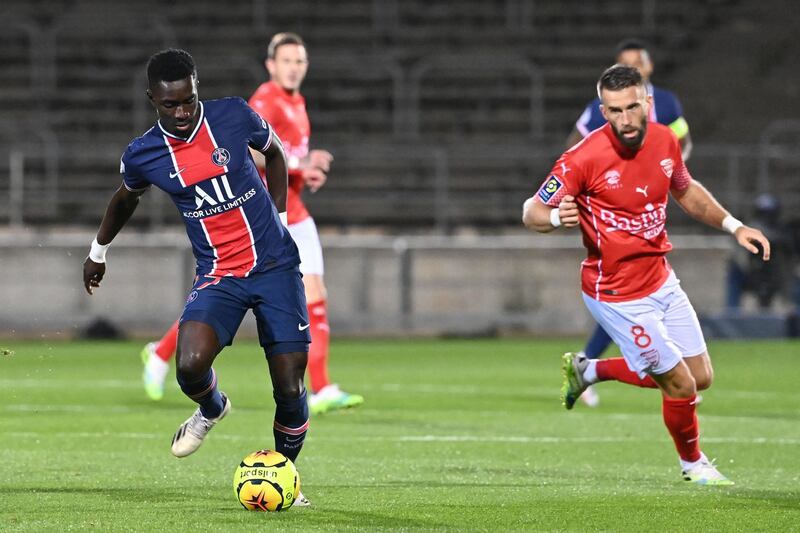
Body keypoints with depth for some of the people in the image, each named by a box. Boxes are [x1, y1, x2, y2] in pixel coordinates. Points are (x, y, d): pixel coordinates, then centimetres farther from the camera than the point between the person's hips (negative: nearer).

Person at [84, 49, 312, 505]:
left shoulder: (234, 116, -7)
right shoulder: (143, 155, -6)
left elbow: (275, 152, 15)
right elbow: (126, 198, 18)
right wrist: (99, 250, 31)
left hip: (276, 266, 0)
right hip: (219, 275, 0)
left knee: (290, 389, -7)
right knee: (190, 366, -27)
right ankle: (212, 410, 11)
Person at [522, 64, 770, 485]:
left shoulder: (665, 141, -4)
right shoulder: (584, 158, -22)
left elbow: (687, 191, 17)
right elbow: (531, 212, -16)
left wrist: (733, 226, 10)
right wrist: (557, 218, -38)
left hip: (662, 280, 7)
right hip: (619, 297, -7)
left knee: (700, 377, 14)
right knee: (680, 384, -3)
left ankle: (587, 370, 31)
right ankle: (693, 463, 29)